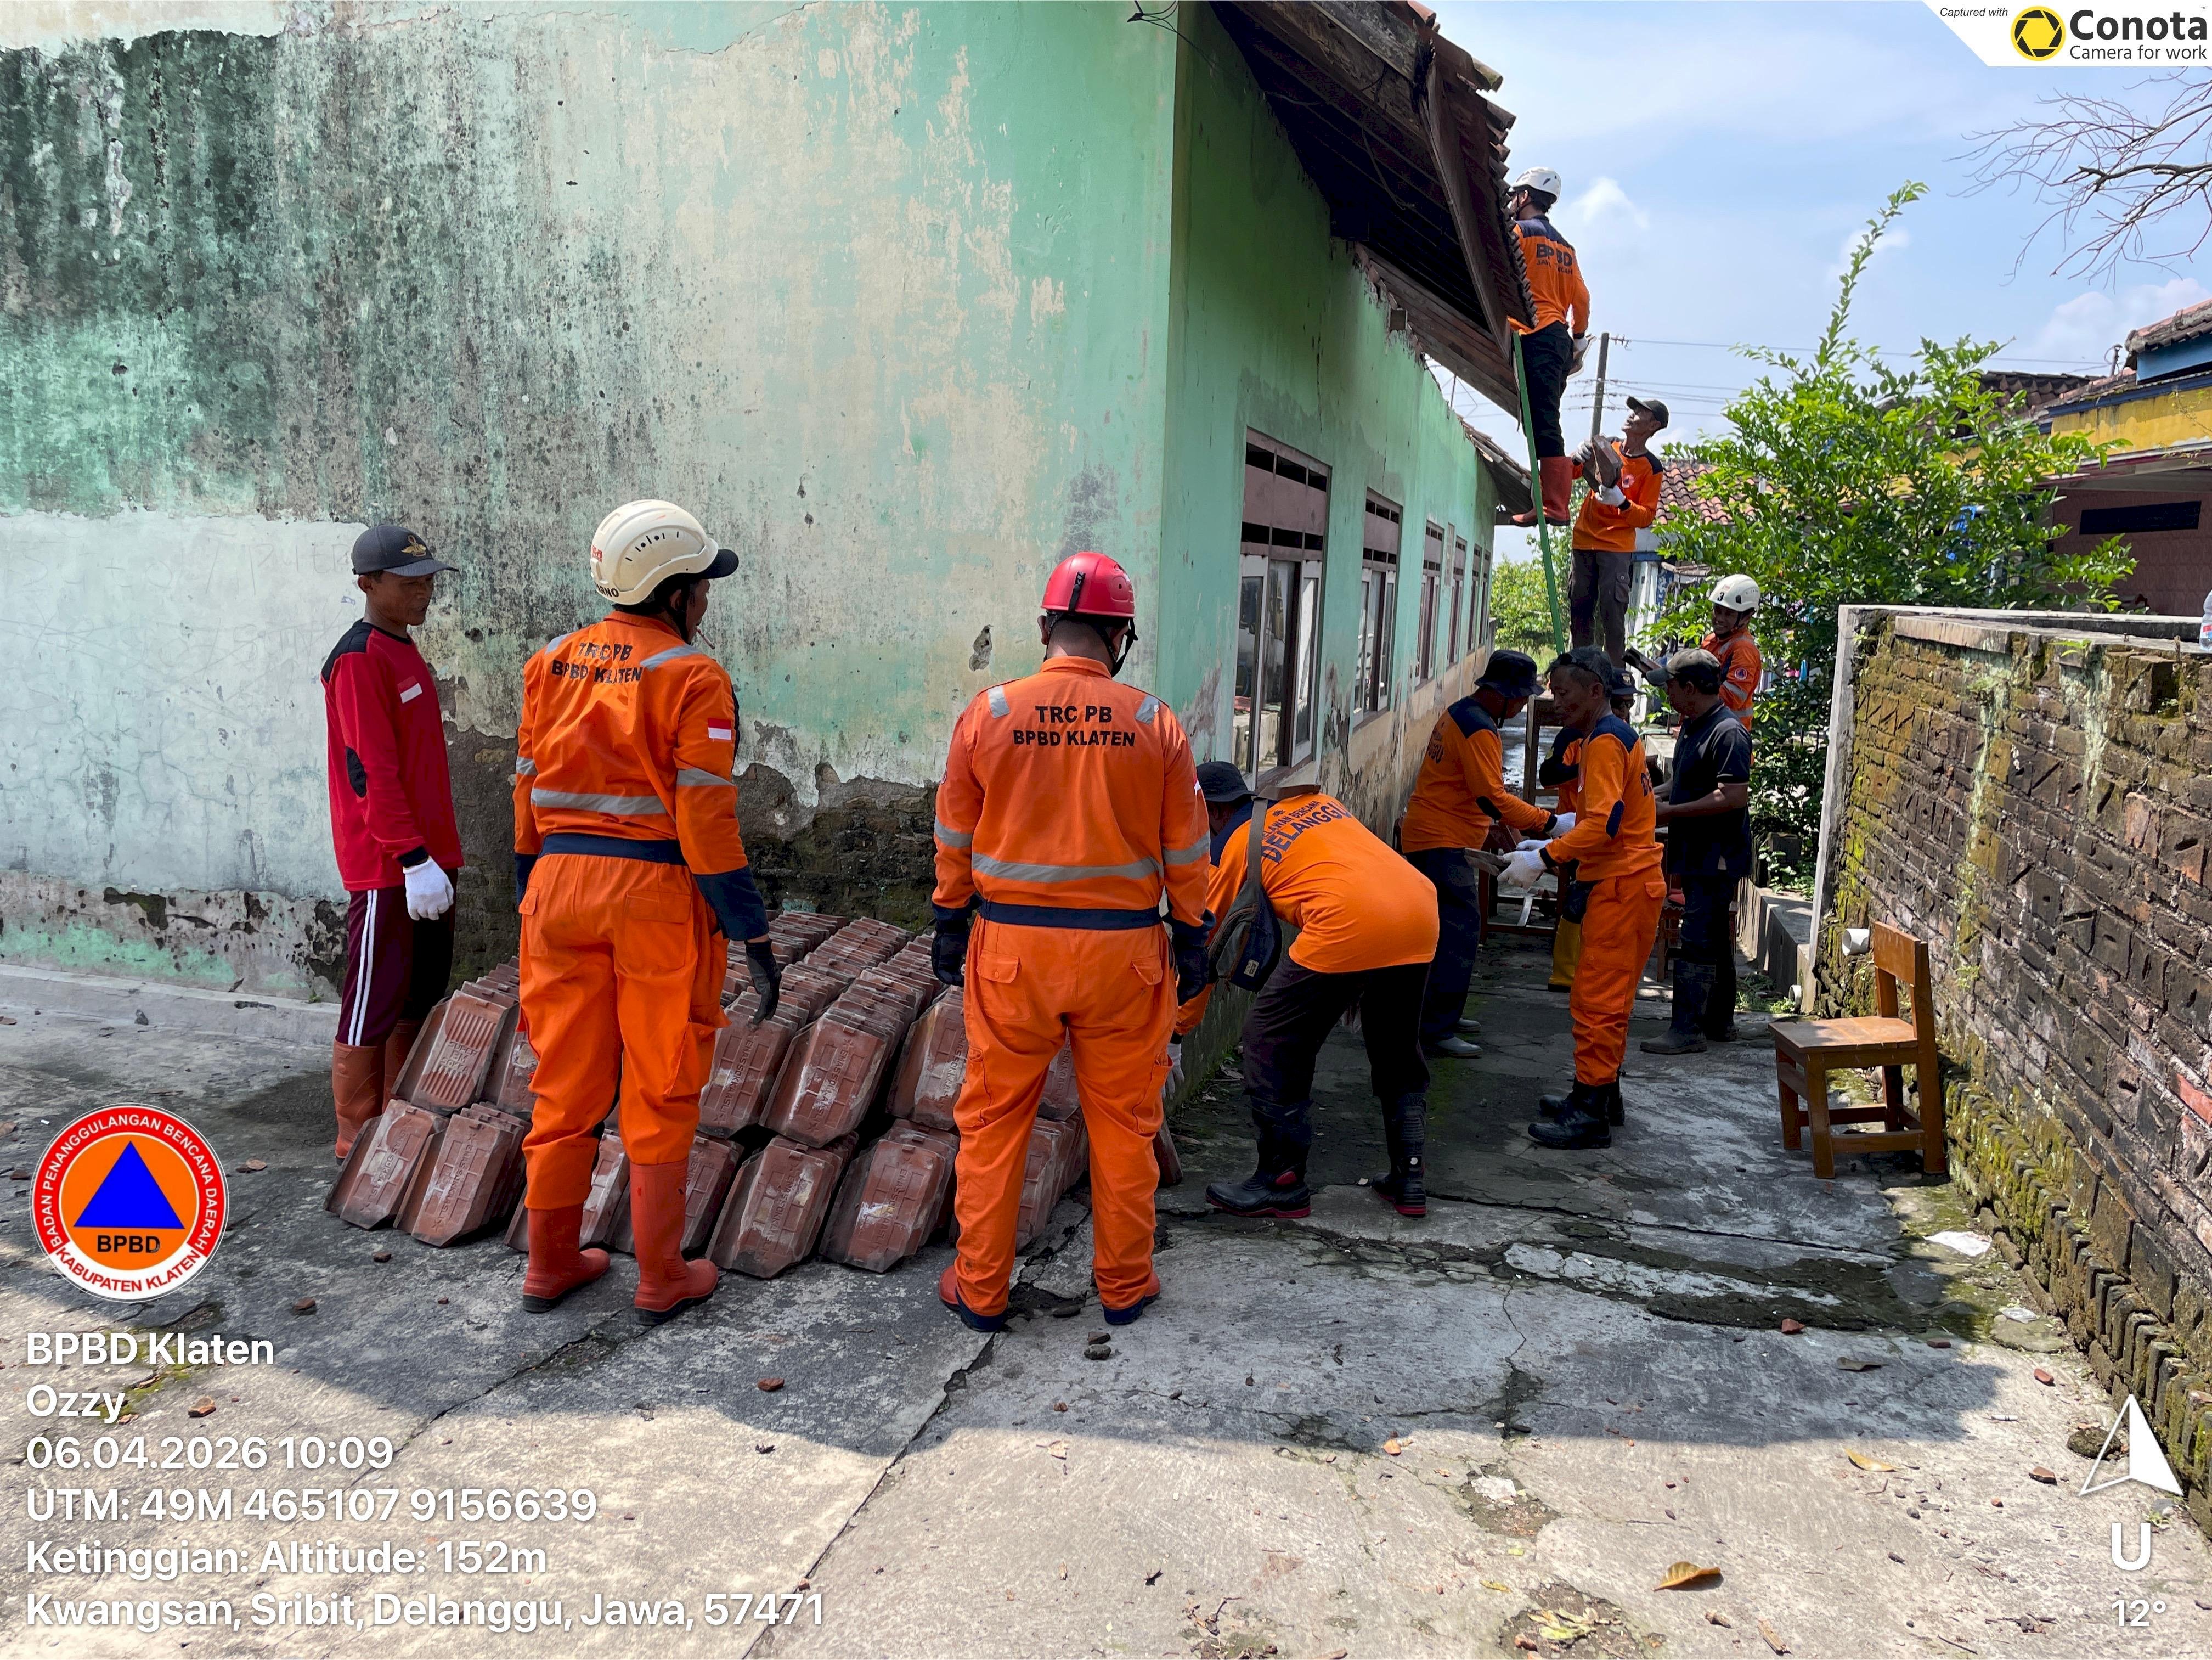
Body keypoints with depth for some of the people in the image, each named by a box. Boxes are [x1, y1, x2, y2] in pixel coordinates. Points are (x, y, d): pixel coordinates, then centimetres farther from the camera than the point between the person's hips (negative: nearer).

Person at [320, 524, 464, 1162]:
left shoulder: (407, 654, 16)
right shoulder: (359, 660, -13)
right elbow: (371, 772, -19)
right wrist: (414, 858, -22)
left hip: (426, 857, 9)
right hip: (386, 868, -9)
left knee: (422, 996, 15)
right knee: (373, 1004, 0)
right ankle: (359, 1141, 11)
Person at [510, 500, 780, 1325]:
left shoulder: (551, 665, 8)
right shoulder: (693, 678, -10)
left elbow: (529, 794, 11)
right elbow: (705, 817, -14)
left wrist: (532, 901, 21)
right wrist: (753, 933, -9)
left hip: (561, 885, 5)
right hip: (657, 890, -5)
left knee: (566, 1085, 15)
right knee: (659, 1095, 6)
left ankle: (550, 1264, 27)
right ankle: (661, 1279, 17)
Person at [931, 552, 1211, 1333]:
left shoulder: (988, 714, -3)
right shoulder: (1155, 724, -3)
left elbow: (954, 839, 5)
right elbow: (1185, 851, 3)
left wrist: (950, 925, 16)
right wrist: (1191, 936, 14)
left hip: (1010, 946, 0)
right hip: (1124, 950, 0)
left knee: (993, 1118, 12)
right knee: (1123, 1123, 14)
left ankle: (980, 1289, 23)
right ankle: (1124, 1284, 27)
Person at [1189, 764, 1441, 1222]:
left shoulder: (1235, 844, 11)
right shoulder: (1314, 800, 27)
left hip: (1350, 925, -7)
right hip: (1422, 909, 7)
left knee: (1270, 1043, 8)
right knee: (1397, 1053, 24)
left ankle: (1282, 1183, 14)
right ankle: (1409, 1179, 30)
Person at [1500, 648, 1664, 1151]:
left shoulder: (1605, 742, -15)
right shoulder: (1617, 736, 17)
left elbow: (1603, 824, -26)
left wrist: (1544, 858, -25)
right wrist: (1551, 850, 16)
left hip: (1621, 887, -11)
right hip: (1622, 883, 11)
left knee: (1597, 1001, -8)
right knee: (1605, 1000, 17)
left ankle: (1590, 1115, -4)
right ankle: (1601, 1095, 27)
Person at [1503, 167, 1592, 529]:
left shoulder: (1519, 231, 1)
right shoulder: (1564, 245, 23)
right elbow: (1581, 298, 20)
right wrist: (1578, 341, 25)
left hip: (1534, 337, -8)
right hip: (1559, 337, 8)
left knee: (1543, 424, -13)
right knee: (1545, 423, 8)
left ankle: (1552, 505, -19)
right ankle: (1552, 501, 5)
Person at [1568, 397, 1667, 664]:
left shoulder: (1652, 468, -4)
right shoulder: (1605, 447, 7)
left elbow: (1646, 518, -6)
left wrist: (1621, 502, -22)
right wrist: (1579, 457, -7)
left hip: (1617, 548, -4)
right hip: (1584, 541, 5)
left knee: (1612, 612, -10)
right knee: (1579, 609, 6)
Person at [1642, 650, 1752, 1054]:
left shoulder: (1728, 732, -18)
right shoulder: (1691, 727, 14)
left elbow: (1734, 797, -25)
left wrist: (1670, 811, -20)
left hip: (1716, 858, -10)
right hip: (1696, 855, 10)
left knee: (1697, 942, -9)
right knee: (1714, 940, 16)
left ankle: (1688, 1029, -5)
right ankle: (1720, 1021, 26)